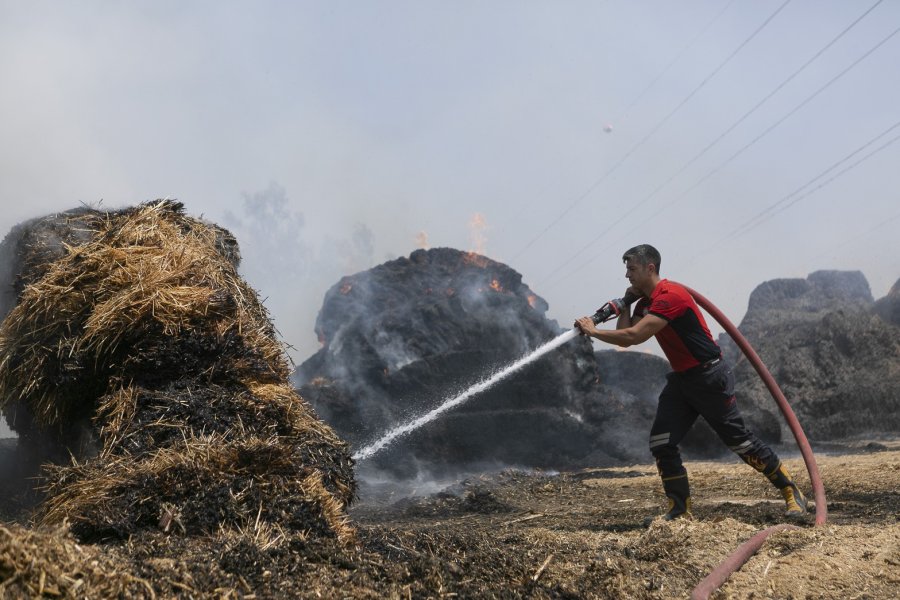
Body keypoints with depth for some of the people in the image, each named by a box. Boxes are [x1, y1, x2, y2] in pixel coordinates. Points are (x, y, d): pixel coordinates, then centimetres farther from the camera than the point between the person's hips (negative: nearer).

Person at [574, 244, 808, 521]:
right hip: (680, 379, 9)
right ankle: (680, 509, 9)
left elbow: (634, 336, -30)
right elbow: (623, 339, 4)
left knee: (738, 439, -1)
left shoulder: (670, 296, -22)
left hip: (710, 376, -8)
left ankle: (791, 491, 17)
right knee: (661, 443, -1)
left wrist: (593, 331, -22)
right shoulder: (645, 302, 8)